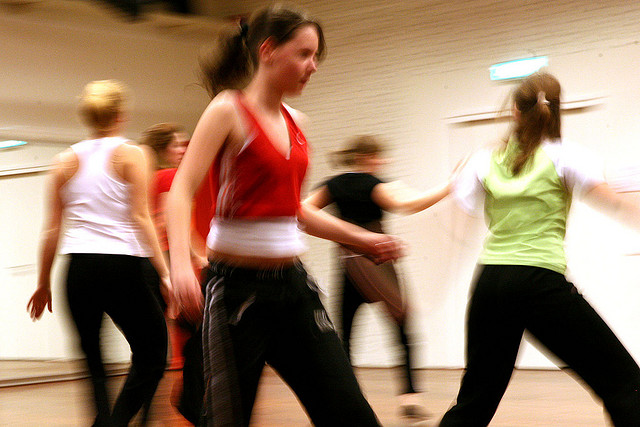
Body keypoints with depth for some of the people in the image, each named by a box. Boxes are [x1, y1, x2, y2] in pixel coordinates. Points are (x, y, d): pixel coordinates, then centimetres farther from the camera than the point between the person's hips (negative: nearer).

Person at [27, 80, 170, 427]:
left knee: (92, 361, 17)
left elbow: (52, 229, 10)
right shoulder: (129, 155, 0)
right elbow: (141, 219, -7)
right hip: (121, 267, -4)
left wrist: (43, 282, 18)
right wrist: (165, 273, -6)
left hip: (78, 268, 4)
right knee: (152, 354, 8)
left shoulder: (66, 161, 10)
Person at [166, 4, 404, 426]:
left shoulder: (296, 122, 13)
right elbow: (181, 191, -18)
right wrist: (181, 262, -33)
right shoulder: (228, 111, -8)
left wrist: (363, 238, 21)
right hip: (238, 284, -6)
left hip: (293, 283, 7)